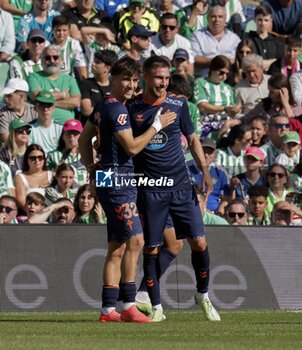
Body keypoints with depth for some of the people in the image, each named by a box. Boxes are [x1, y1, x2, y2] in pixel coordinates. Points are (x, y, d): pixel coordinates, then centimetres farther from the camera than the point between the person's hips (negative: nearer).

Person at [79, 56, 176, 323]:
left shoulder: (103, 107, 16)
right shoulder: (116, 109, -14)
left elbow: (84, 138, 25)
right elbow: (132, 147, -17)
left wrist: (91, 168, 24)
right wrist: (157, 125, -9)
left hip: (111, 181, 11)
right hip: (118, 180, -11)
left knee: (117, 248, 9)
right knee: (134, 240, -14)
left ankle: (108, 309, 9)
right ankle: (128, 306, -15)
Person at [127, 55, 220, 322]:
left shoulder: (178, 104, 4)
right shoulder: (132, 108, 1)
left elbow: (192, 138, 13)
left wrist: (205, 170, 5)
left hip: (180, 185, 1)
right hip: (149, 189, -1)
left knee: (199, 243, -6)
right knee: (151, 249, -1)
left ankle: (203, 296, 15)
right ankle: (157, 307, 10)